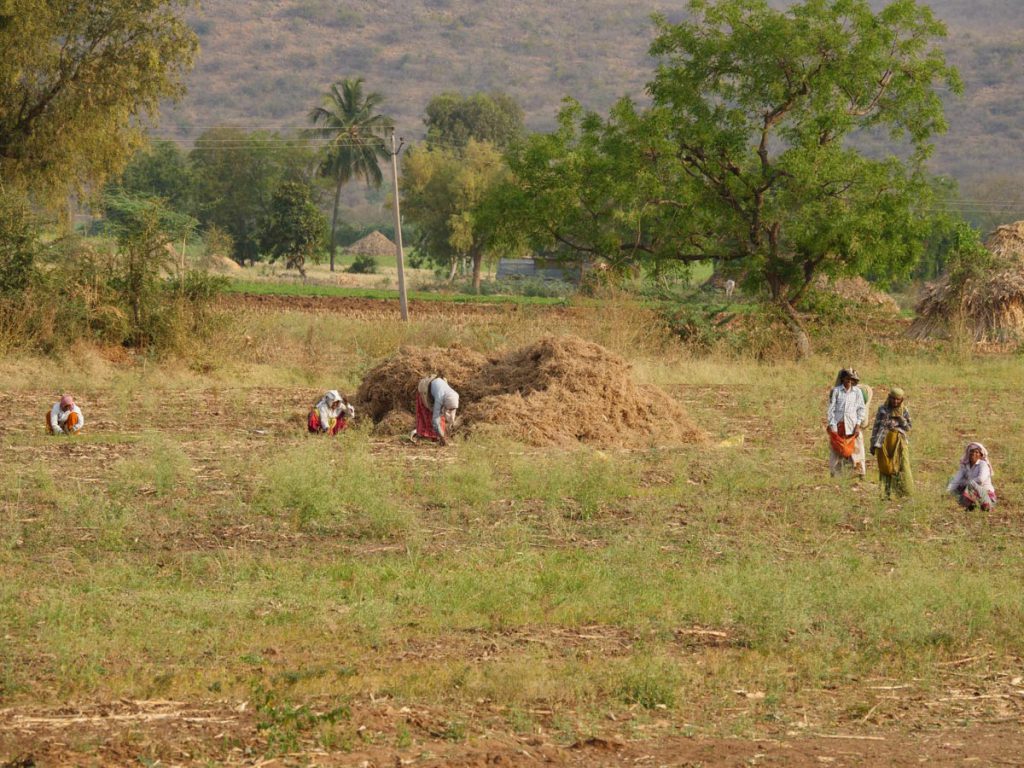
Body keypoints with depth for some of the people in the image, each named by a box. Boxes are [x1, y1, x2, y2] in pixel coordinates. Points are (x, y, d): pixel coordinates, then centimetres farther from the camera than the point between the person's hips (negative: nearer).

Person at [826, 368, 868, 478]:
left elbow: (861, 409, 7)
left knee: (856, 451, -3)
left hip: (853, 426, 0)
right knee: (836, 452, 1)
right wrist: (832, 426, -5)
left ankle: (860, 474, 0)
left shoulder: (857, 392, 5)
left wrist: (858, 425, -3)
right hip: (838, 425, 0)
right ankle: (835, 476, 5)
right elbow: (831, 409, 2)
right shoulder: (835, 391, 2)